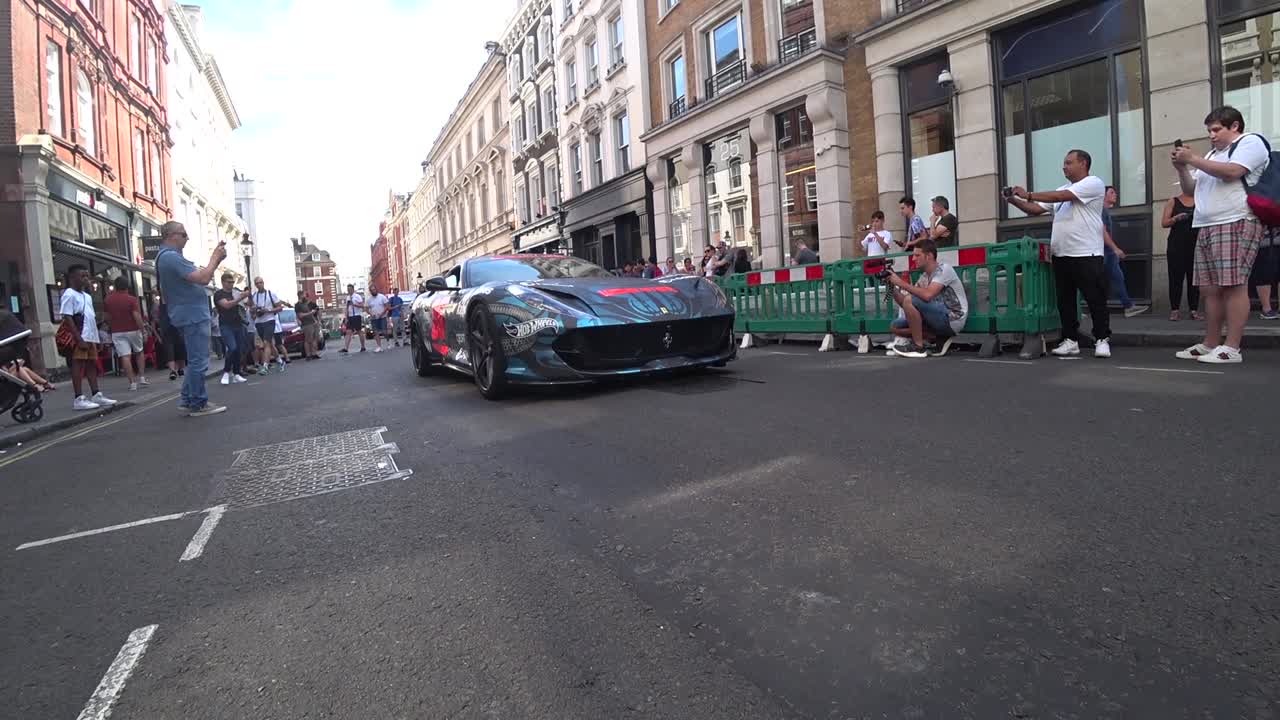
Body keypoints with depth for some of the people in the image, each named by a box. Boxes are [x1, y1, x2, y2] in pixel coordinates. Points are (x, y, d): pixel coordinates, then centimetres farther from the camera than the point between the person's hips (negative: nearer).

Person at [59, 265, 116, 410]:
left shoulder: (87, 296, 19)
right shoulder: (69, 295, -7)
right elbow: (67, 318, -14)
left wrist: (97, 336, 18)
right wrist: (79, 339, -20)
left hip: (90, 337, 8)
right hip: (80, 338, -8)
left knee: (92, 365, 11)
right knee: (78, 366, -6)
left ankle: (96, 394, 16)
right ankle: (79, 399, -5)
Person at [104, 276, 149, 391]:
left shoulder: (108, 299, 2)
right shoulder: (132, 299, -11)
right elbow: (137, 317, -19)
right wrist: (142, 327, -3)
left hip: (117, 332, 2)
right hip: (133, 330, -1)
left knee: (125, 356, -4)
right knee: (139, 352, 18)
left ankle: (132, 382, -8)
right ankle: (142, 377, 12)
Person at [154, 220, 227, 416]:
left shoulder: (167, 257, 18)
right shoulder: (171, 257, -17)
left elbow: (199, 276, 18)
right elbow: (202, 278, -24)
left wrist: (216, 259, 9)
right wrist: (215, 258, -11)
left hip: (189, 315, 11)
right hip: (192, 315, -11)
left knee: (195, 360, 17)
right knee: (198, 361, -6)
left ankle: (188, 399, 21)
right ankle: (198, 404, -1)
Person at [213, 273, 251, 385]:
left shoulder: (236, 293, 16)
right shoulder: (219, 294, -1)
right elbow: (226, 304, -19)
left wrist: (247, 297, -1)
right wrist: (241, 298, -29)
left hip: (238, 325, 6)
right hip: (226, 325, -5)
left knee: (239, 350, 1)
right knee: (232, 348, -20)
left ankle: (236, 374, 7)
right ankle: (226, 372, -6)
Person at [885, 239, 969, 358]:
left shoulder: (943, 269, -12)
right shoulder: (924, 277, 11)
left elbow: (927, 295, -29)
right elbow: (905, 304, 7)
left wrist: (902, 283, -22)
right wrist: (893, 288, -6)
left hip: (952, 320, -9)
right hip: (941, 318, 9)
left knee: (910, 300, -23)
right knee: (896, 327, 6)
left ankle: (918, 346, -13)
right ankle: (940, 338, 4)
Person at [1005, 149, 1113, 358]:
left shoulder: (1093, 183, -5)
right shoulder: (1061, 190, 19)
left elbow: (1061, 197, -17)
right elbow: (1035, 209, 15)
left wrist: (1028, 194, -12)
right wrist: (1015, 201, -1)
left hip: (1087, 255, -7)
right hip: (1061, 255, 8)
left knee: (1096, 300, -1)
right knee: (1065, 301, 9)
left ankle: (1102, 340, 6)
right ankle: (1071, 340, 15)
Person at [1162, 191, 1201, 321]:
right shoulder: (1173, 201, 6)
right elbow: (1164, 223, 0)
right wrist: (1176, 218, -18)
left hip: (1195, 244, 2)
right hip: (1177, 244, -2)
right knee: (1176, 277, -4)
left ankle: (1194, 309, 4)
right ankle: (1175, 309, -2)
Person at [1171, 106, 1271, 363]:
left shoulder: (1250, 142, 3)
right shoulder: (1213, 154, 27)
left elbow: (1231, 172, -14)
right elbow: (1191, 190, 27)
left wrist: (1192, 159, -8)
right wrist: (1181, 168, 11)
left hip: (1235, 225, -8)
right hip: (1207, 228, 8)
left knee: (1233, 286, -12)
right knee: (1210, 288, 5)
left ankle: (1232, 348, -14)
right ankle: (1210, 344, 8)